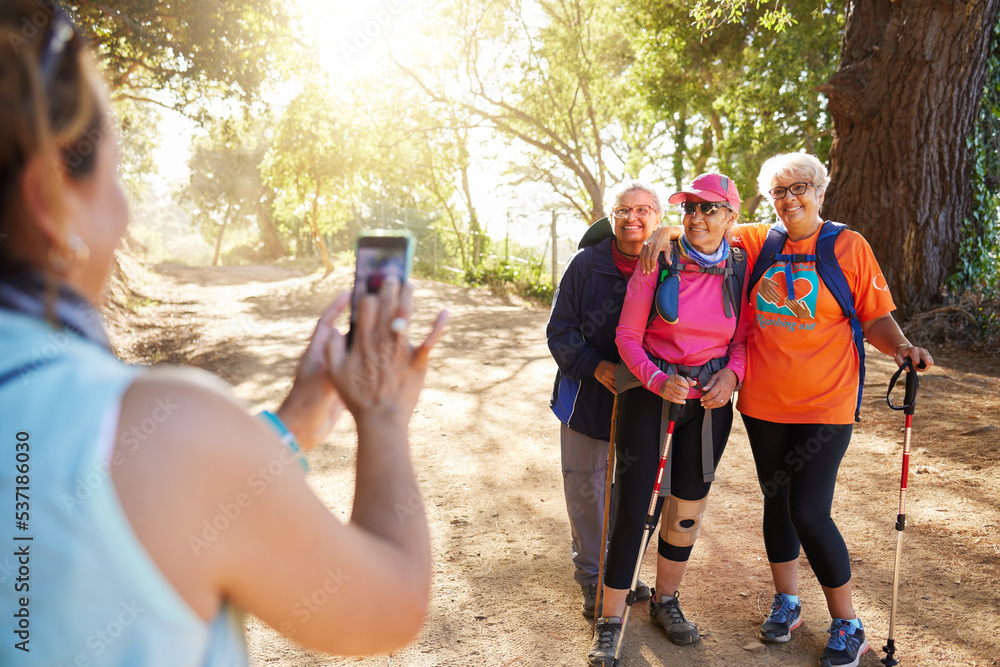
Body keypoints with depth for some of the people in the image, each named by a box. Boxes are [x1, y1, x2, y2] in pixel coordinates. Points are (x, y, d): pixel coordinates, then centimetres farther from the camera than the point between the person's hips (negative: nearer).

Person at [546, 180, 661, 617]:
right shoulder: (586, 265, -6)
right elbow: (560, 331, -5)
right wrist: (595, 366, -20)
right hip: (588, 399, -1)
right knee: (587, 491, 9)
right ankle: (593, 579, 28)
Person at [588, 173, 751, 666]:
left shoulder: (739, 272, -1)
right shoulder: (658, 265, -8)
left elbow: (745, 338, 8)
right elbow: (628, 336, -5)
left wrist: (731, 373, -11)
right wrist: (657, 380, -20)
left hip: (709, 402, 3)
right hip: (650, 393, -3)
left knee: (687, 509, 13)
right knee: (636, 508, -6)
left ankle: (665, 601, 35)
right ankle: (610, 621, 7)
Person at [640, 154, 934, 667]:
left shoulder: (849, 247, -3)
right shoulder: (758, 243, 4)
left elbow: (875, 317, -2)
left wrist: (901, 348, -21)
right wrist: (667, 232, -11)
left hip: (824, 405, -4)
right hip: (763, 402, 4)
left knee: (809, 512, -7)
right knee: (776, 500, 14)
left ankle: (848, 625, 14)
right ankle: (787, 603, 35)